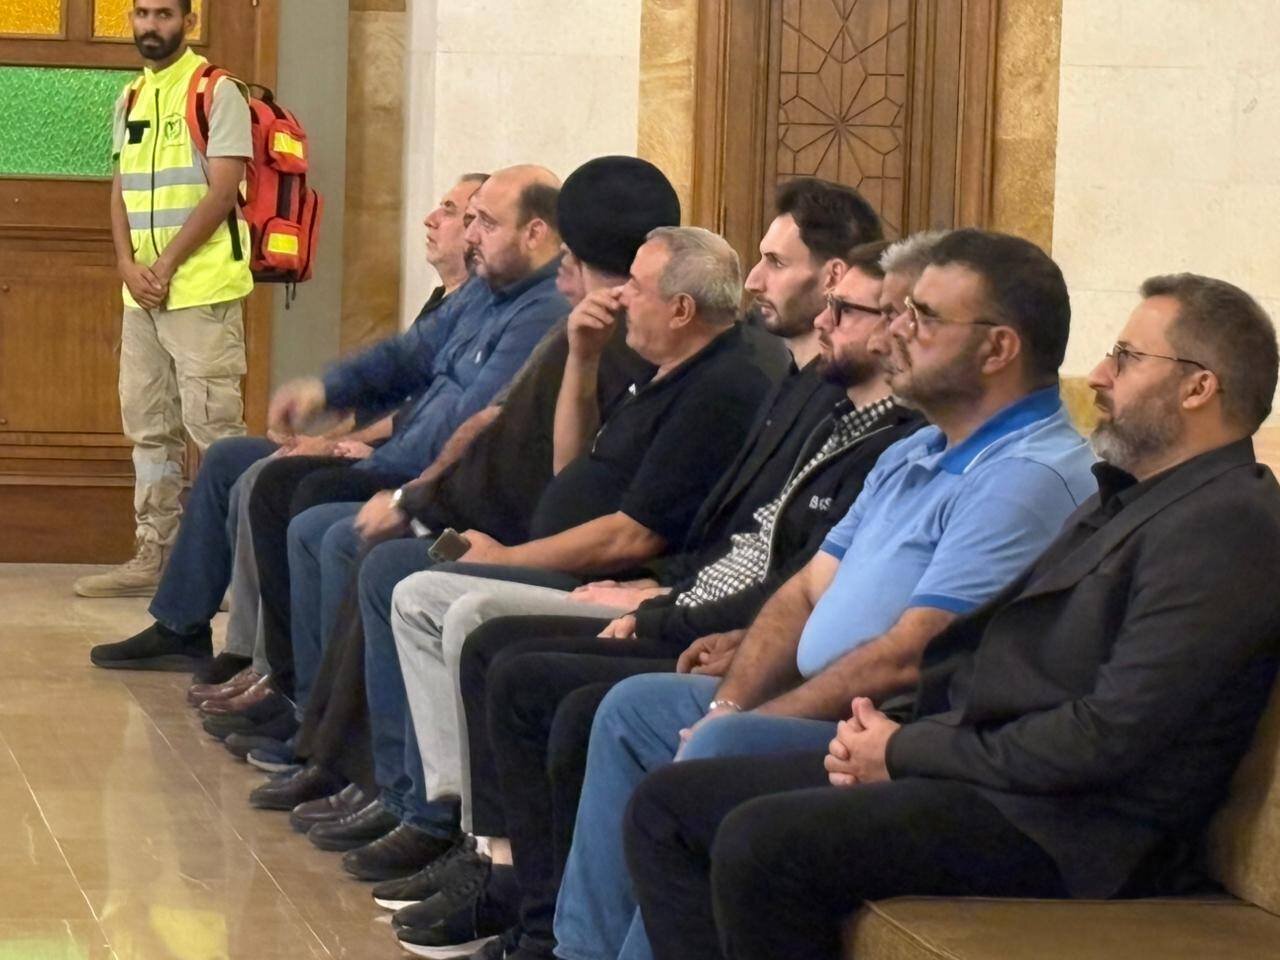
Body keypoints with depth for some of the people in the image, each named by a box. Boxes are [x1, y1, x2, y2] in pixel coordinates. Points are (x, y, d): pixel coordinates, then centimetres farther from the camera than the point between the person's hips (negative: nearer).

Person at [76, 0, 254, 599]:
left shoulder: (216, 93, -5)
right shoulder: (131, 100, 16)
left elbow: (222, 193, -12)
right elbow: (121, 192, 14)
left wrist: (165, 266, -14)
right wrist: (129, 265, -3)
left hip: (202, 289, -7)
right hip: (142, 294, 7)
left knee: (213, 425, -10)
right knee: (149, 429, 9)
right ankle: (155, 557, 15)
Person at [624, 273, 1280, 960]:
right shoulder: (1123, 501, 21)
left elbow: (1111, 737, -21)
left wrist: (909, 752, -12)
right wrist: (891, 735, 1)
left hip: (1060, 826, -11)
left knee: (759, 841, -29)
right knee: (667, 806, 3)